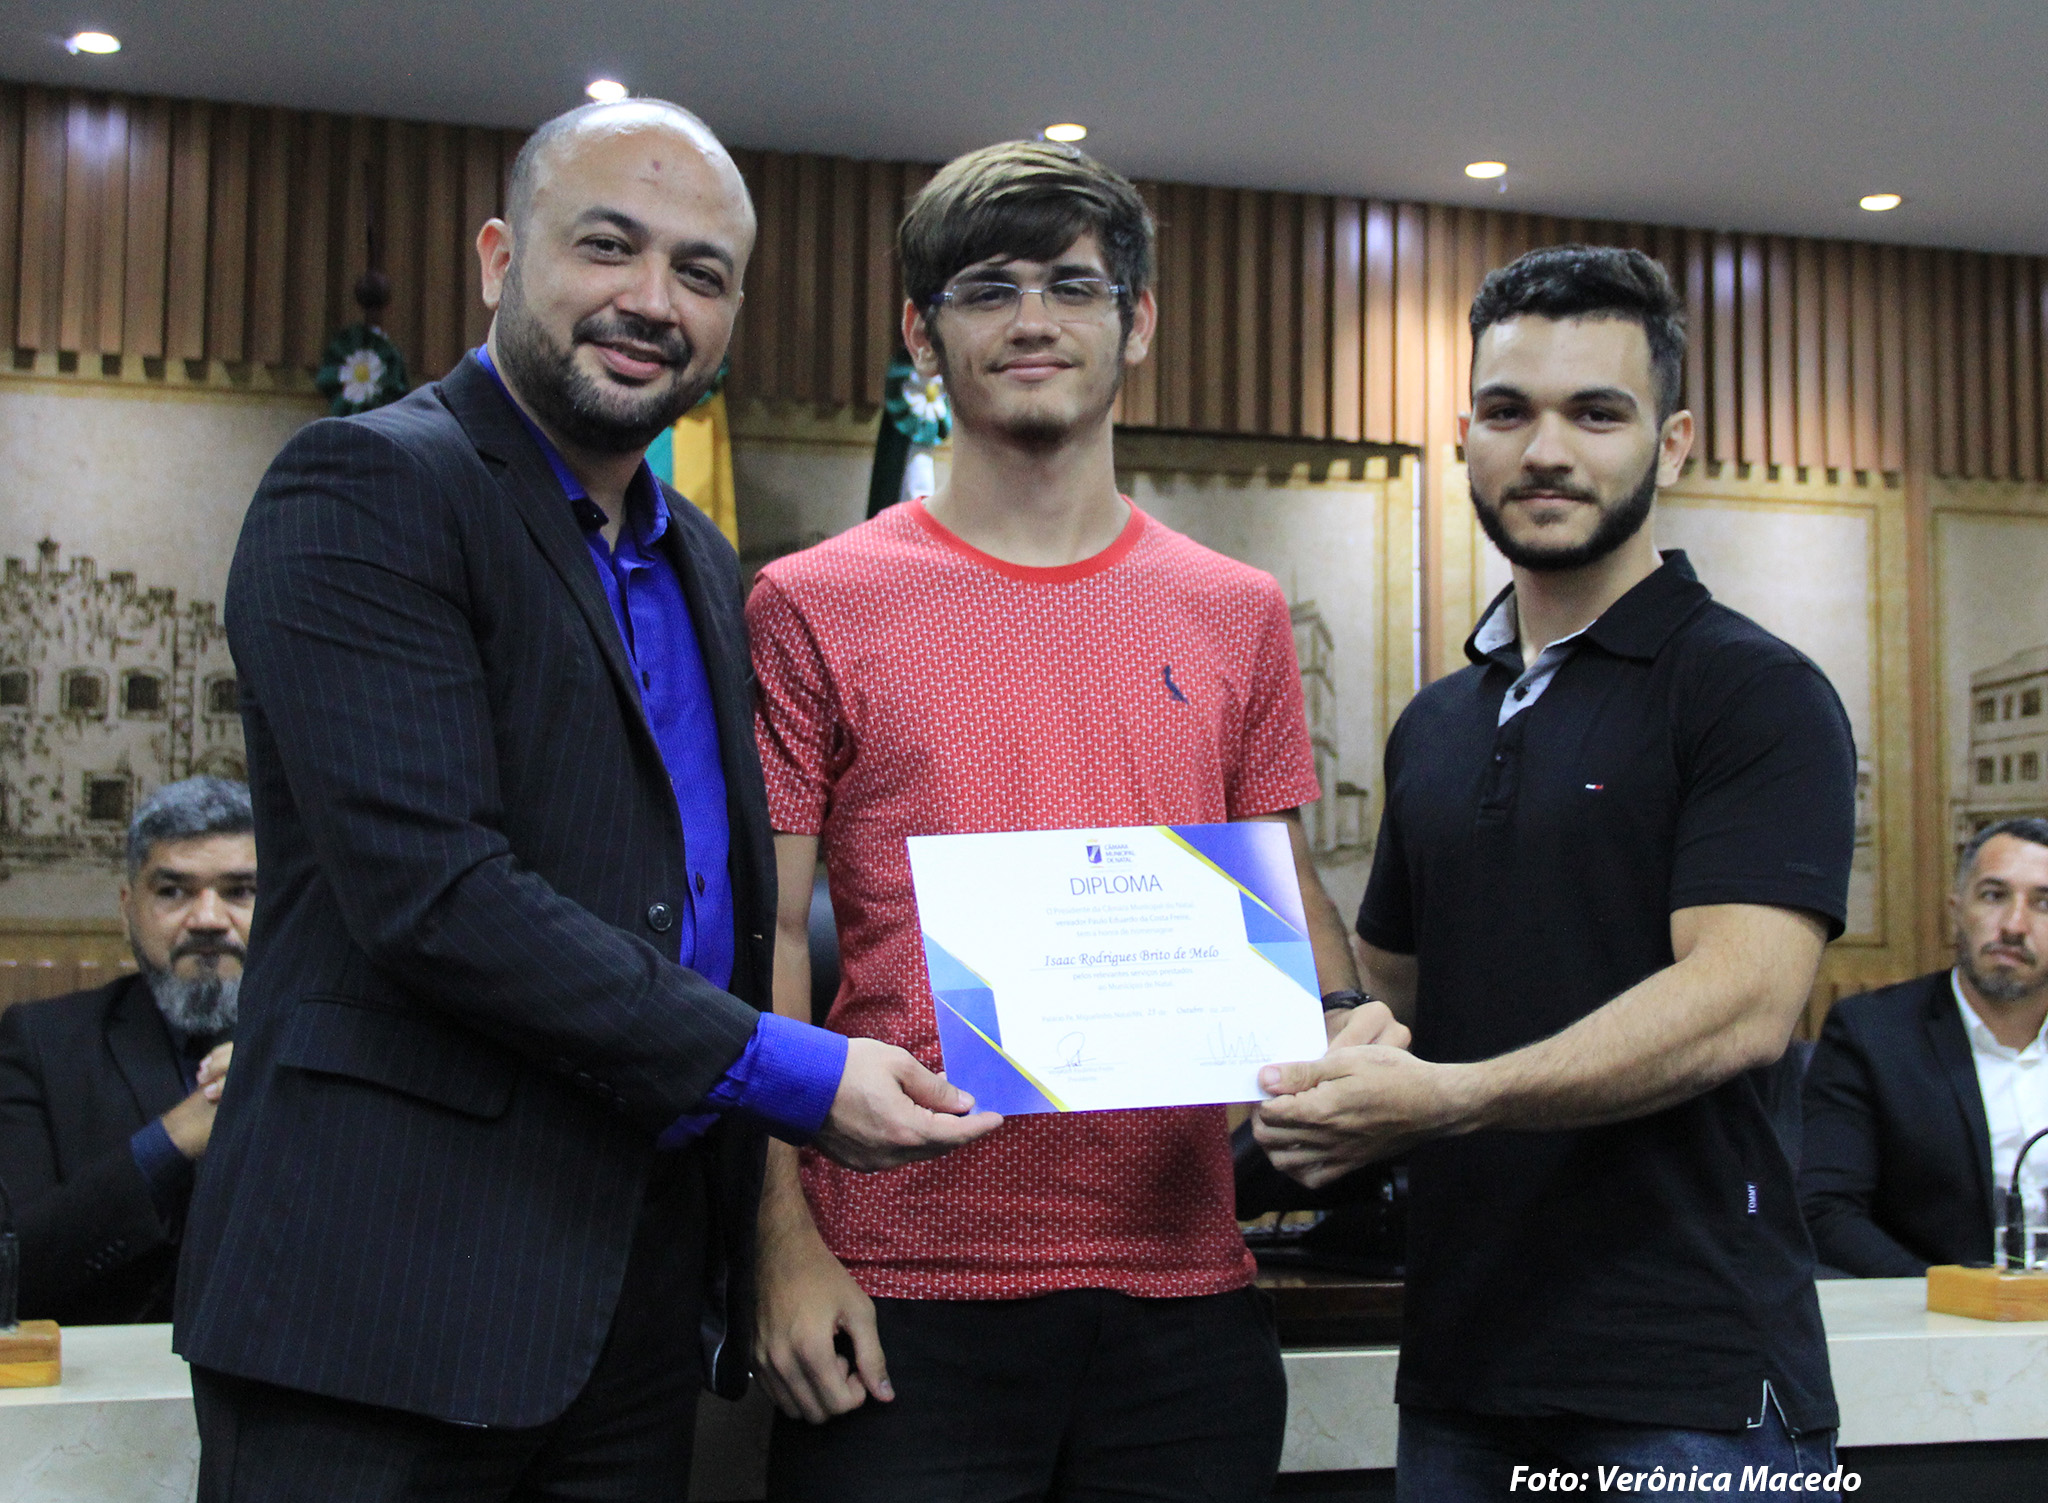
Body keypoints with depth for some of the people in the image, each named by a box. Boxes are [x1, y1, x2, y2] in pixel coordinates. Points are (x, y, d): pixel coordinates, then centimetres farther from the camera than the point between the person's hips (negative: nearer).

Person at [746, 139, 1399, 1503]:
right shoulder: (813, 607, 1)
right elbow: (765, 944, -1)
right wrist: (785, 1241, -8)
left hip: (1181, 1277, 3)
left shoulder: (1237, 614, 9)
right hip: (900, 1291, -2)